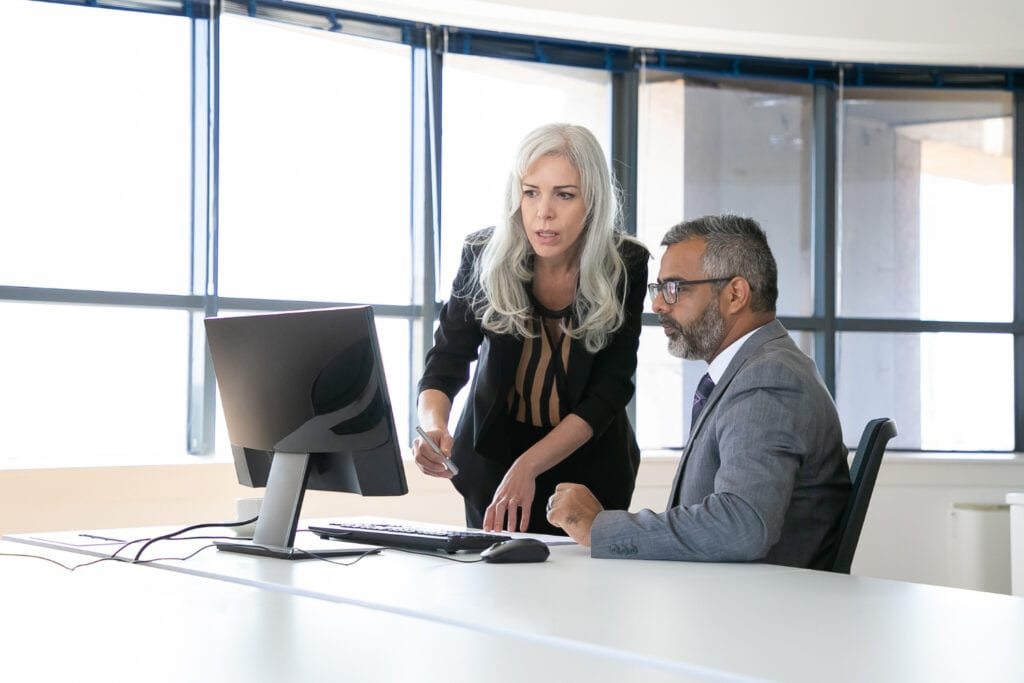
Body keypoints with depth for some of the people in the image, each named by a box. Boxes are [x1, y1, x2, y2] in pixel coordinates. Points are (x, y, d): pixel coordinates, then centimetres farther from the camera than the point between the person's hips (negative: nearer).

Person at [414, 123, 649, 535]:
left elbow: (607, 393, -18)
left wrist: (528, 466, -31)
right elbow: (444, 365, -14)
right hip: (493, 452, 1)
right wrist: (433, 427, -37)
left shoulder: (625, 267, -18)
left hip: (588, 463, 0)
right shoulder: (484, 257, -17)